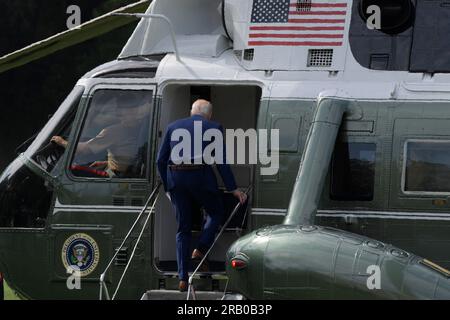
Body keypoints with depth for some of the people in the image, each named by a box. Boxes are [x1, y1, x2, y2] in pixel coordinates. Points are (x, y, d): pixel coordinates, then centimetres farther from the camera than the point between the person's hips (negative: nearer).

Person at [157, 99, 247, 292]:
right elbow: (221, 162, 2)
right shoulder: (213, 128, 9)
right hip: (200, 176, -3)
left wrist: (167, 187, 26)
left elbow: (161, 160, 17)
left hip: (175, 177, 3)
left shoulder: (173, 127, 19)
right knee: (216, 212, 23)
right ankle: (201, 249, 1)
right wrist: (233, 189, 6)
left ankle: (183, 278, 4)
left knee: (183, 228, 11)